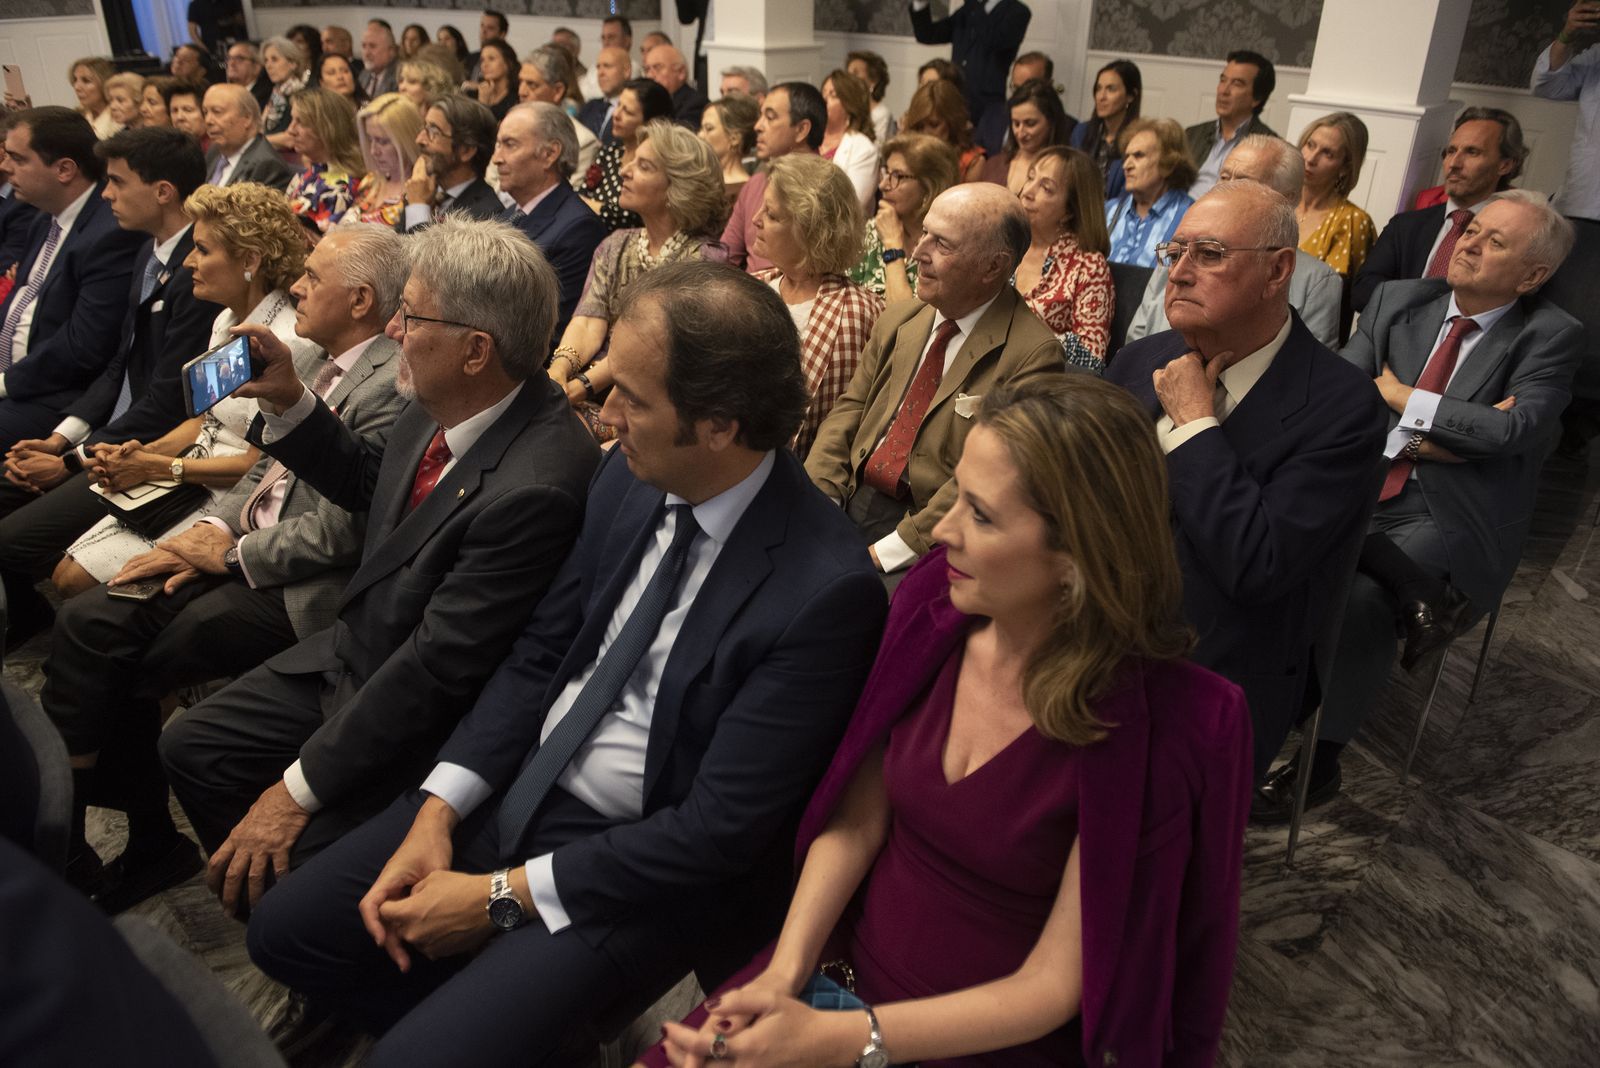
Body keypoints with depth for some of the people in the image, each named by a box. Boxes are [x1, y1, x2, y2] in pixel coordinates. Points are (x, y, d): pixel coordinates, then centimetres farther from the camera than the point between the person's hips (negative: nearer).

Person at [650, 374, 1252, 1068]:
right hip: (848, 970, 4)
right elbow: (857, 821, -2)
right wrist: (785, 971, -14)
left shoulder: (1151, 724, -22)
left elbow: (1051, 985, -17)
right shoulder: (935, 603, -9)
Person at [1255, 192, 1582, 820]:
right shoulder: (1399, 301, 11)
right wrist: (1421, 437, -10)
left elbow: (1516, 428, -14)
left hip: (1445, 522, -3)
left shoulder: (1551, 338, 2)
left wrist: (1402, 397, -5)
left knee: (1363, 597, -30)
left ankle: (1319, 766, -13)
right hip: (1359, 494, 4)